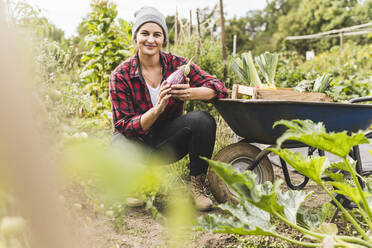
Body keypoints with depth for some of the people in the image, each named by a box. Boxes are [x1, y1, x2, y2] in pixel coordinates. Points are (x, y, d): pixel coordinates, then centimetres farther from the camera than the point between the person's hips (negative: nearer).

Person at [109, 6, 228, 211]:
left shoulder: (176, 64, -9)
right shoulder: (121, 75, -14)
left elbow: (219, 88, -14)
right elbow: (124, 126, -17)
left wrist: (192, 93, -37)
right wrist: (157, 109, -35)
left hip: (168, 141, 2)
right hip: (138, 141, -1)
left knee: (203, 120, -26)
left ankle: (197, 186, -8)